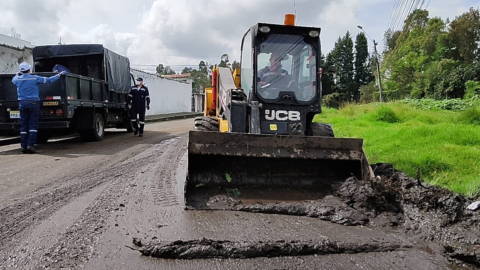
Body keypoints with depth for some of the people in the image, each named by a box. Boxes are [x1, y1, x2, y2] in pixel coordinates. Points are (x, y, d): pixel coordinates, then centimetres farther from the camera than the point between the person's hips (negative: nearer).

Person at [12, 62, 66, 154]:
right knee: (33, 125, -2)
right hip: (33, 103, -4)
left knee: (23, 126, 7)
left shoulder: (17, 79, 5)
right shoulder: (35, 78, -6)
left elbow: (13, 79, 30)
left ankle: (24, 146, 7)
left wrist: (18, 74, 50)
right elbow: (48, 80, -2)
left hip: (22, 103, 4)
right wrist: (59, 75, 10)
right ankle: (30, 145, -11)